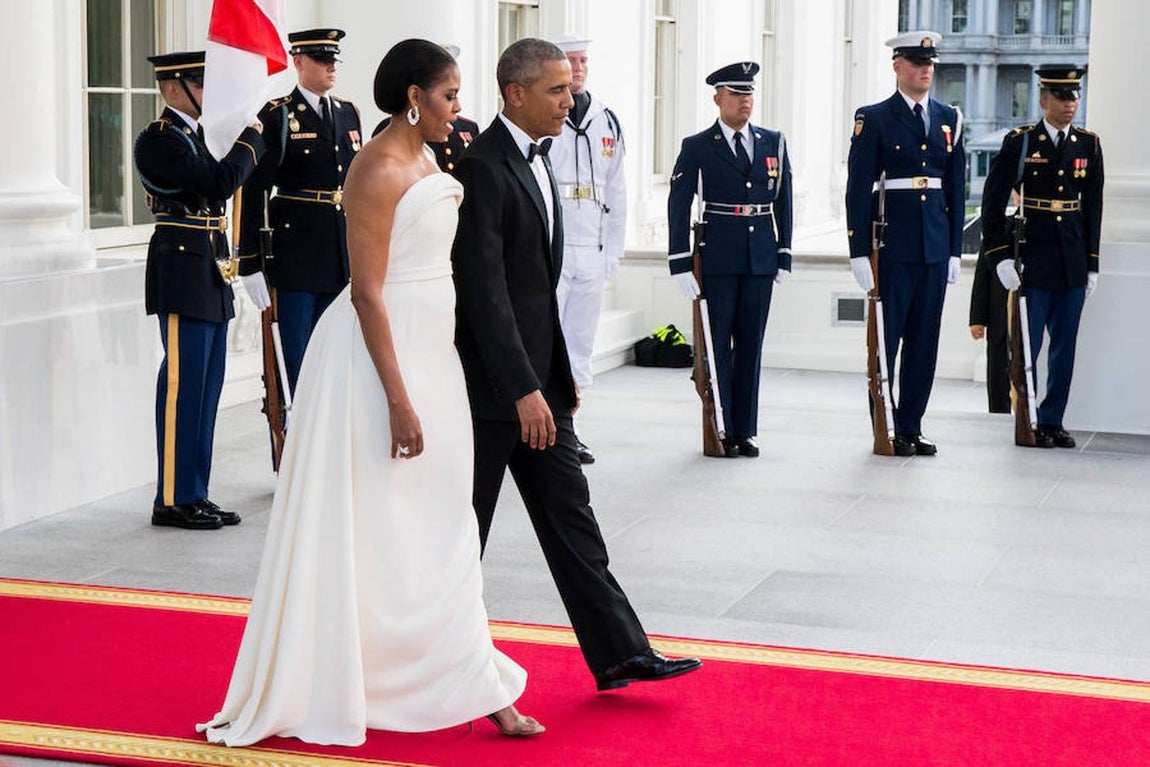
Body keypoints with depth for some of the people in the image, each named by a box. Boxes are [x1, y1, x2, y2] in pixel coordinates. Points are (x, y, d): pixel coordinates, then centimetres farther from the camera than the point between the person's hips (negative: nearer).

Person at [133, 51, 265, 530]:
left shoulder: (193, 135, 17)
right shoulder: (158, 140, -12)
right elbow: (219, 184, -21)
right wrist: (252, 137, -9)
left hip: (207, 275, 10)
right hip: (183, 275, -10)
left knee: (206, 388, 11)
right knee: (183, 388, -6)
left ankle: (195, 496, 17)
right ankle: (173, 501, 0)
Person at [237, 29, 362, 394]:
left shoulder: (349, 113, 13)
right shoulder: (277, 116, -6)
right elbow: (254, 192, -8)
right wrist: (251, 264, -12)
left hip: (344, 255, 6)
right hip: (294, 252, -6)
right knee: (292, 364, -1)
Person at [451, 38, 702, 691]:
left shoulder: (536, 159, 12)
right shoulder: (482, 168, -17)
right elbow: (485, 289, -22)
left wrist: (560, 373, 17)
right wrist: (523, 390, -25)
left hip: (537, 377, 9)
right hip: (491, 381, -9)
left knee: (569, 512, 7)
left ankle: (619, 653, 8)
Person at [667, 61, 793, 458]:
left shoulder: (773, 143, 9)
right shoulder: (697, 148, -1)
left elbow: (783, 202, 12)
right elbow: (678, 206, -4)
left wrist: (784, 255, 7)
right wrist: (680, 263, -10)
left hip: (761, 261, 3)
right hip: (718, 260, -3)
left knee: (751, 346, 7)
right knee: (718, 347, 1)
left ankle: (744, 430, 14)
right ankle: (721, 430, 7)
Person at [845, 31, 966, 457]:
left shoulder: (949, 119, 12)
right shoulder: (874, 119, -2)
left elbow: (956, 188, 13)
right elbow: (859, 189, -5)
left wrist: (955, 249, 9)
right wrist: (859, 252, -10)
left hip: (935, 246, 5)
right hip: (892, 244, -5)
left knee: (924, 340, 7)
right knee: (885, 338, 0)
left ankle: (911, 428, 15)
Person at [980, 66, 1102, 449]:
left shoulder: (1088, 145, 8)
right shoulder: (1020, 142, -4)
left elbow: (1093, 207, 12)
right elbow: (993, 202, -4)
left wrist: (1092, 263, 9)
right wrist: (1000, 256, -11)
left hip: (1073, 264, 4)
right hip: (1032, 260, -4)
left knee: (1065, 347, 8)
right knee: (1027, 346, 1)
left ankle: (1052, 421, 18)